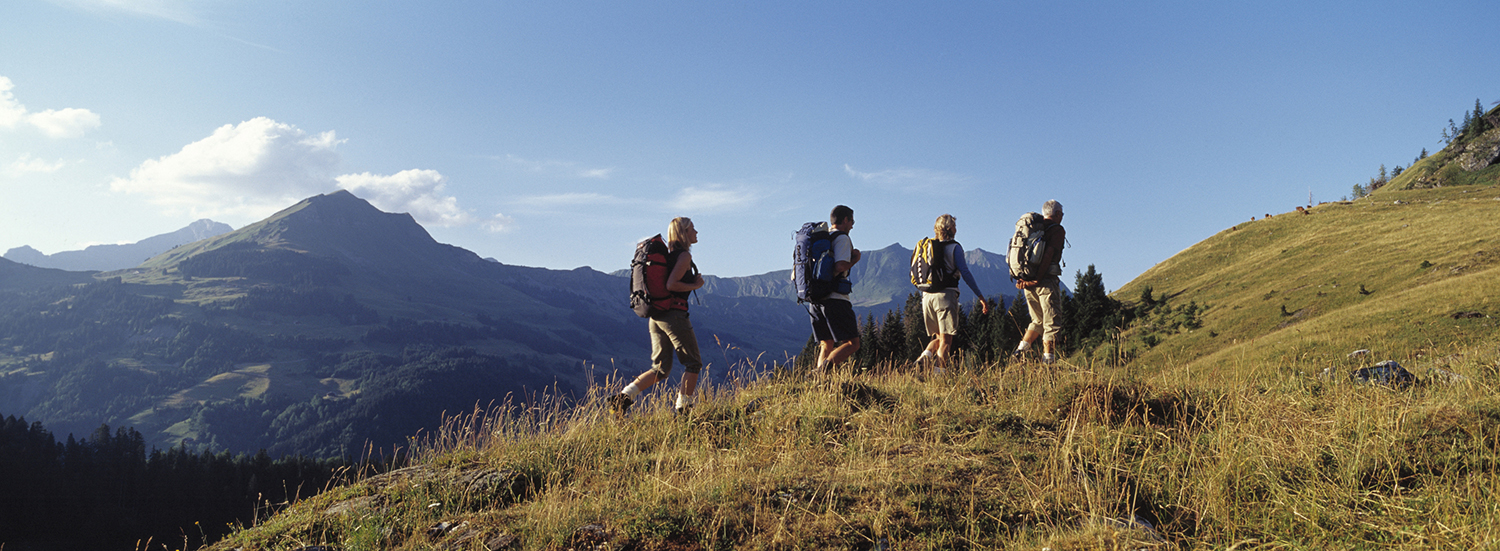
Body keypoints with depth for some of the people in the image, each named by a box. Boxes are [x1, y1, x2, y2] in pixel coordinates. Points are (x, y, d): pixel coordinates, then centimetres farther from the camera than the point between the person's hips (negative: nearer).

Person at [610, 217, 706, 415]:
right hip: (674, 315, -8)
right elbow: (671, 284, -19)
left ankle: (625, 394, -5)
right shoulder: (684, 256, -8)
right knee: (693, 364, 5)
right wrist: (695, 285, -7)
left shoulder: (668, 256, 18)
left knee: (660, 369, 10)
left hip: (656, 316, 8)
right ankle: (683, 408, 2)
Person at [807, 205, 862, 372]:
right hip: (835, 298, -8)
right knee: (852, 343, -3)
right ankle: (823, 370, -23)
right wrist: (854, 260, -1)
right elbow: (840, 266, -20)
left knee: (826, 344, 15)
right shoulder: (842, 238, -4)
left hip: (815, 300, 8)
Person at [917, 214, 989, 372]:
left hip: (927, 296, 5)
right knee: (946, 340, -3)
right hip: (945, 295, -5)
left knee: (939, 337, 18)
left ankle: (926, 354, -9)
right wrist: (981, 297, -8)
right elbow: (965, 273, -9)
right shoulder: (954, 247, -2)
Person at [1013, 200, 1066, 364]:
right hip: (1047, 282, -7)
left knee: (1039, 321, 20)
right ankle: (1048, 362, -7)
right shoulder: (1057, 230, -4)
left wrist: (1021, 279, 2)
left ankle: (1020, 350, 10)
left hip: (1027, 281, 7)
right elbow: (1049, 254, -17)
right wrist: (1038, 279, -19)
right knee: (1052, 324, -3)